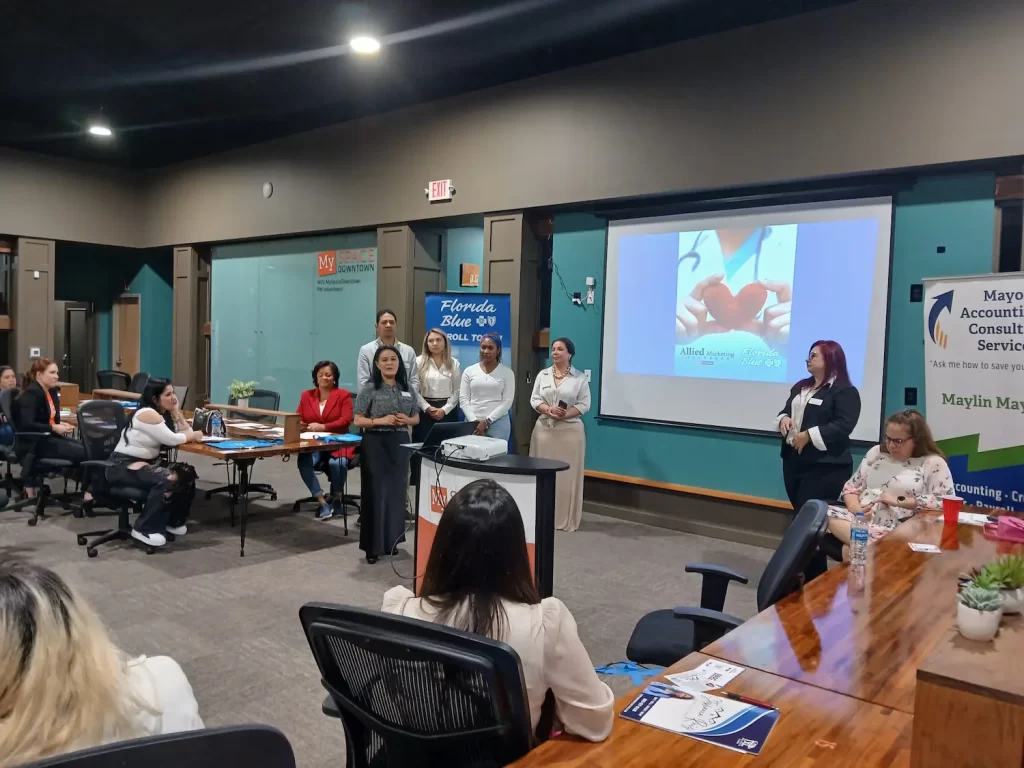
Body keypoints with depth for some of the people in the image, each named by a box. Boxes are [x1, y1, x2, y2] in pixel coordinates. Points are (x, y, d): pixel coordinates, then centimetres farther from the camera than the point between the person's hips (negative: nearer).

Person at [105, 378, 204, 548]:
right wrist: (193, 435, -5)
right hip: (123, 466, -9)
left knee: (186, 476, -7)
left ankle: (173, 521, 14)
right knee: (166, 480, -31)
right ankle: (144, 529, -16)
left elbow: (184, 432, 3)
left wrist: (176, 411, -1)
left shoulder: (162, 414, 11)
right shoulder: (147, 413, -17)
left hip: (146, 463, 9)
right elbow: (172, 439, -20)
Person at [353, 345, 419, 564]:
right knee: (375, 493, -3)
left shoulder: (407, 389, 8)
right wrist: (381, 421, -20)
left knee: (397, 492, 9)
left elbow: (417, 418, 14)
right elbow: (358, 420, -6)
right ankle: (373, 546, 6)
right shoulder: (369, 390, -4)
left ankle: (391, 541, 23)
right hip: (376, 444, -4)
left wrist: (407, 420, -8)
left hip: (400, 444, 4)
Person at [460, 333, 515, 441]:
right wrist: (474, 421, -9)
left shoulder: (507, 372, 2)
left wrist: (487, 421, -12)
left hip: (498, 424, -1)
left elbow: (507, 401, -4)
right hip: (472, 423, 2)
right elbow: (463, 399, 3)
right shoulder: (469, 371, 7)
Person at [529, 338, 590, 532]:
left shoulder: (580, 377, 1)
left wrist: (565, 414, -17)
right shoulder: (543, 375, 9)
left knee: (568, 474, -1)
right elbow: (534, 400, 5)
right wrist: (548, 410, -14)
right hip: (544, 428, 3)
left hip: (570, 430, -2)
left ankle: (567, 519, 8)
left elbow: (584, 404, -3)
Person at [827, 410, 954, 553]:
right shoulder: (876, 453, 19)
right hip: (860, 520, 6)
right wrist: (855, 508, -5)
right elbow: (851, 487, 19)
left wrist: (899, 501, -10)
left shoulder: (933, 463, 4)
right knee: (827, 513, -32)